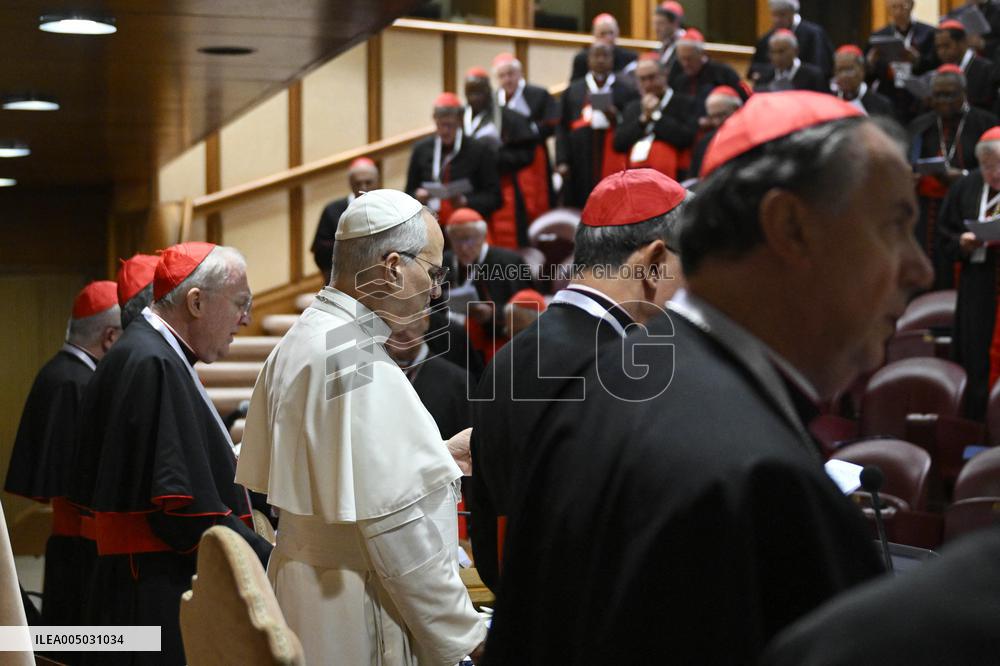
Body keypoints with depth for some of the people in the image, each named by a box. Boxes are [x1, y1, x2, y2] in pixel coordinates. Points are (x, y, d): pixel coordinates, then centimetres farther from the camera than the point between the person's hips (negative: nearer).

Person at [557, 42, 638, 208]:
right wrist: (562, 161, 0)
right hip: (580, 167, 2)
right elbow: (562, 128, 10)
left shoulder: (626, 91, 8)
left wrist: (617, 119, -13)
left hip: (613, 165, -2)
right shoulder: (573, 90, 14)